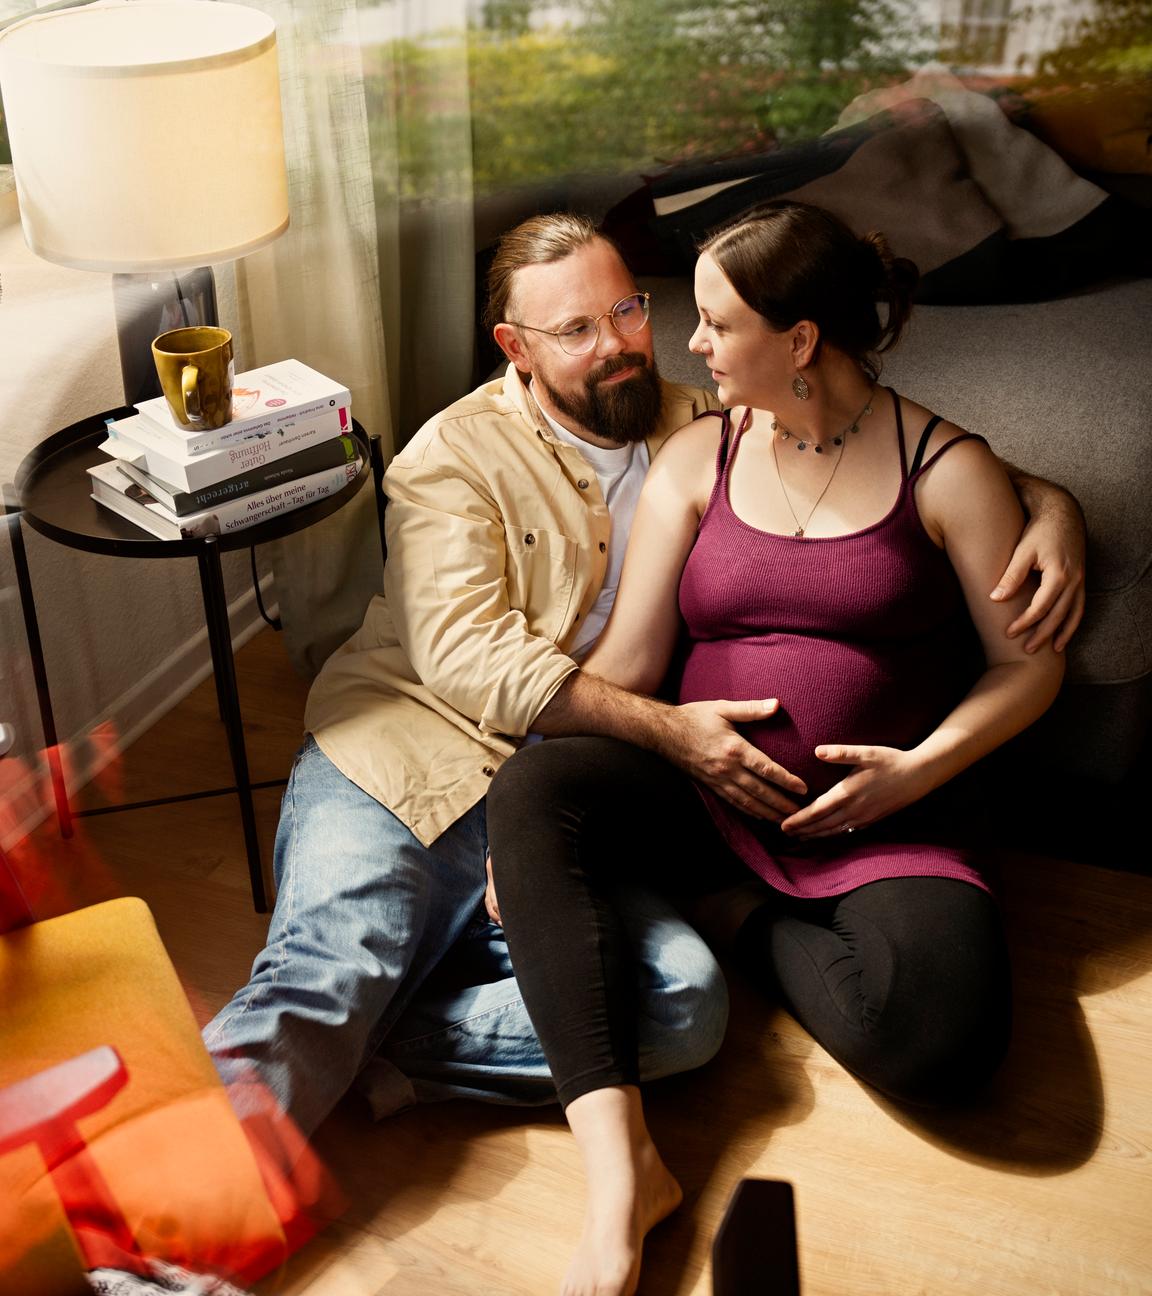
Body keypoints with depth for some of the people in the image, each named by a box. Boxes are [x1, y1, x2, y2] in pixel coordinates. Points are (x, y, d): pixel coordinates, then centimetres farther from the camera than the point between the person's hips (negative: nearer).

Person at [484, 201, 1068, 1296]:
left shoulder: (945, 467, 1)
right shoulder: (698, 458, 8)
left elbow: (1028, 662, 4)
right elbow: (624, 662, 1)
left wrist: (922, 766, -13)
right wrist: (530, 833, -10)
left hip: (876, 824, -2)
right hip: (699, 798, 3)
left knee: (942, 1037, -31)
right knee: (530, 788, -29)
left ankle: (729, 915, -3)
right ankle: (619, 1166, -34)